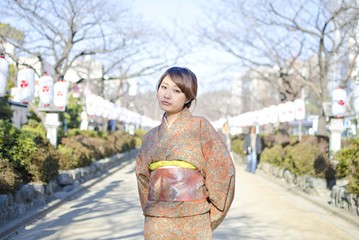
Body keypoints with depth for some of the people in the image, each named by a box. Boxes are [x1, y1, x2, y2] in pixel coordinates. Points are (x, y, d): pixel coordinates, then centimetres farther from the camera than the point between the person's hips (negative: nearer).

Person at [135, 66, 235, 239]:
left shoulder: (200, 127, -2)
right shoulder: (151, 136, 12)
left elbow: (222, 171, -4)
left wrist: (209, 219, -1)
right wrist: (150, 212, 11)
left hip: (192, 224, -4)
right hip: (157, 225, 4)